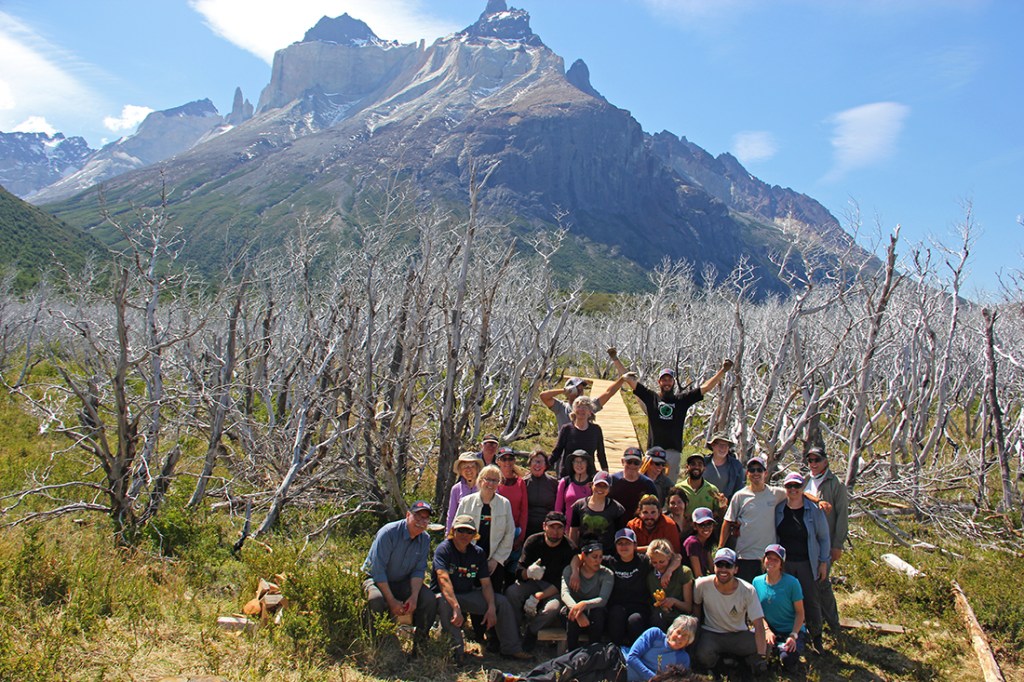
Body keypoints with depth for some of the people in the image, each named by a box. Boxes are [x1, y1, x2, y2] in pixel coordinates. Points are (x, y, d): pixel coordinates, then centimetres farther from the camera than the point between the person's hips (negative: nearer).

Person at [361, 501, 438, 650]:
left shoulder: (425, 539, -2)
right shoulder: (388, 533, -21)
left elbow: (419, 570, -1)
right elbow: (378, 570, -23)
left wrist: (414, 596, -19)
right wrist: (391, 601, -25)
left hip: (402, 582, 5)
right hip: (376, 579, -5)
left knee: (430, 599, -18)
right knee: (377, 599, -37)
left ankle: (420, 644, 0)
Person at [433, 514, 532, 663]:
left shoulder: (478, 553, 4)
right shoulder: (443, 549, -14)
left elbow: (486, 584, -1)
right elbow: (443, 579, -28)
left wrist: (491, 607, -19)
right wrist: (456, 607, -40)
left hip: (467, 596, 6)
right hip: (445, 596, -5)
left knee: (502, 601, -8)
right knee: (443, 601, -39)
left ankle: (511, 648, -5)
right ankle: (457, 649, -34)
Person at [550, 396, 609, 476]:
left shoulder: (596, 430, 4)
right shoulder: (567, 429, -1)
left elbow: (601, 453, 12)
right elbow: (556, 451, 3)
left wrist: (605, 471, 12)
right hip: (566, 474, -1)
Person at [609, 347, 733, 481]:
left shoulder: (682, 399, 12)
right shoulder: (651, 397, 9)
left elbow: (705, 387, 11)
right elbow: (629, 379, 9)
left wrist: (723, 370, 6)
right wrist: (615, 359, 6)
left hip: (673, 450, 1)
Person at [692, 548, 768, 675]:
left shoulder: (748, 590, -16)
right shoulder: (702, 585, -15)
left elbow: (758, 625, -18)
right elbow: (696, 605, 7)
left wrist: (761, 657, -26)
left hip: (739, 634, 1)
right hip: (711, 634, 0)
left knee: (767, 647, -25)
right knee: (702, 657, -32)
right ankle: (718, 657, 4)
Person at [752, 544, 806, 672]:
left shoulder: (792, 583, -11)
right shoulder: (757, 581, 0)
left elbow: (800, 613, -6)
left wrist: (793, 635, -18)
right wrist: (767, 630, -11)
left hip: (791, 630, -3)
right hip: (769, 629, 3)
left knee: (787, 659, -31)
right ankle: (772, 646, 6)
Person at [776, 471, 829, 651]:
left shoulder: (814, 509, -6)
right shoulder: (778, 509, -1)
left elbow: (824, 537, 1)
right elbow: (774, 535, 9)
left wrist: (823, 562, 0)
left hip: (807, 564, -2)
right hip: (784, 563, 2)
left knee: (811, 600, 4)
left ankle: (816, 636, 21)